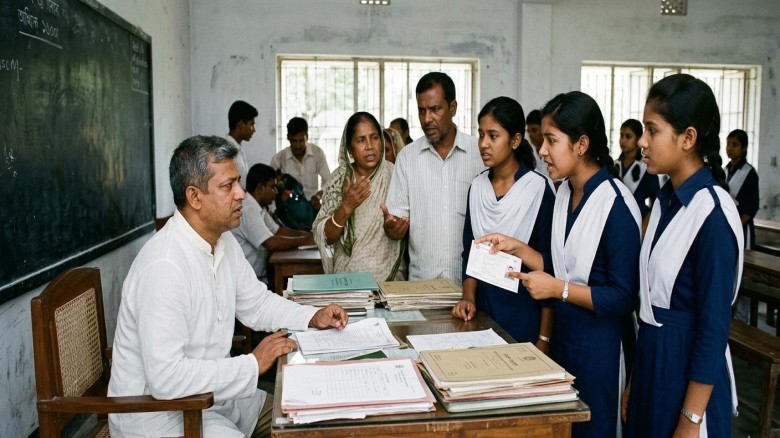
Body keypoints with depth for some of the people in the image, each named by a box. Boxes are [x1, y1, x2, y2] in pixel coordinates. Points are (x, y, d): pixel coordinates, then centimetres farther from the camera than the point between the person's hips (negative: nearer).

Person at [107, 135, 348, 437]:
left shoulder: (224, 243, 0)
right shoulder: (164, 265, -29)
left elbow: (256, 303, 13)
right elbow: (165, 378, -32)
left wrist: (312, 317, -2)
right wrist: (252, 364, -23)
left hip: (209, 393, 9)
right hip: (158, 411, -8)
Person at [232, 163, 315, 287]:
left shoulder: (257, 207, 8)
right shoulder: (248, 209, -21)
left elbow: (277, 230, 14)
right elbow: (272, 243, -27)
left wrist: (309, 234, 1)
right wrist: (305, 241, -15)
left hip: (260, 274, 8)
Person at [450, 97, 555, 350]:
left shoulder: (538, 189, -12)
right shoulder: (477, 186, 3)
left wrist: (544, 337, -11)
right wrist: (468, 297, -5)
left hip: (524, 316, -4)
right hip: (483, 310, 4)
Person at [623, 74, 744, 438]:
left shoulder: (711, 213, -20)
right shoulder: (666, 199, 3)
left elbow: (714, 327, -18)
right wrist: (635, 381, 15)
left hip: (689, 370, -7)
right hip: (651, 358, 7)